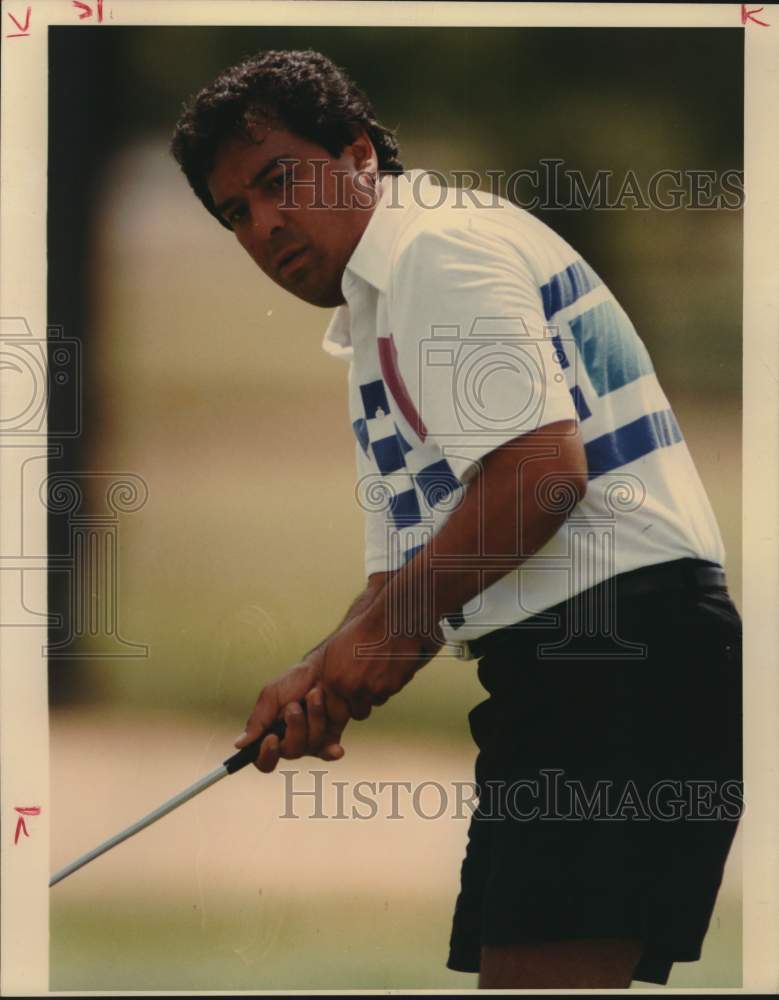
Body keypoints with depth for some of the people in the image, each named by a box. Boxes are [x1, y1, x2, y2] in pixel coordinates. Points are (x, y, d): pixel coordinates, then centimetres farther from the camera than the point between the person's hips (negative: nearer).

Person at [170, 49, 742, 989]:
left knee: (541, 972, -21)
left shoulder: (443, 247, -6)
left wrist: (386, 630, -11)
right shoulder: (372, 328, 27)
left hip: (625, 653, -11)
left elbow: (542, 467, -20)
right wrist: (323, 678, 4)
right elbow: (406, 569, 25)